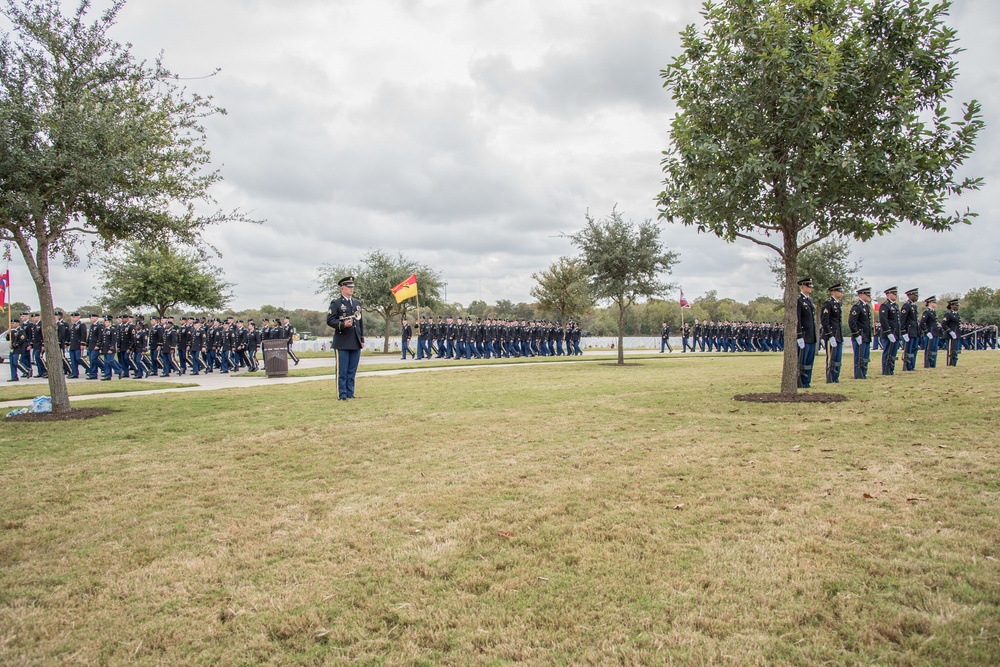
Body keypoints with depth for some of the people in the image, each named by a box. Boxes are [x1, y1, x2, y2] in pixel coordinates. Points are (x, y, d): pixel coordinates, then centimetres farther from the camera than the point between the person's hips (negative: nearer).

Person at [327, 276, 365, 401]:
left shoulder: (357, 303, 18)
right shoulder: (336, 303, -1)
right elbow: (329, 320, -8)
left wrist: (362, 339, 14)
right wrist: (342, 324, -22)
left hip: (356, 343, 5)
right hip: (342, 343, -5)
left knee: (352, 371, 9)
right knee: (342, 371, -1)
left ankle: (350, 394, 16)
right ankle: (342, 395, 5)